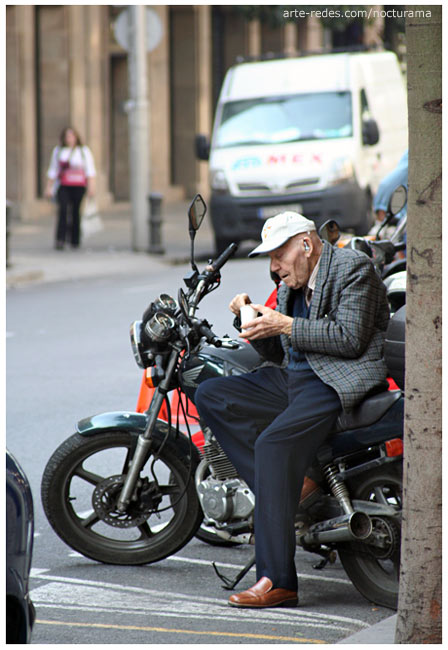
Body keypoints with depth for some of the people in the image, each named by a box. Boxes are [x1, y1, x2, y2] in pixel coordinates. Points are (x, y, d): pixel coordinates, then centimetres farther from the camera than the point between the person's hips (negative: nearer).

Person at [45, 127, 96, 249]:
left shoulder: (84, 151, 8)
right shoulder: (58, 151, 13)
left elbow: (90, 170, 4)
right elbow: (53, 171, 16)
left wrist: (91, 186, -7)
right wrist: (48, 187, 10)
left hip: (79, 186, 0)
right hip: (63, 187, 1)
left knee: (76, 212, -1)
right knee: (63, 209, -17)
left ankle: (75, 241, 8)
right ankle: (60, 239, -22)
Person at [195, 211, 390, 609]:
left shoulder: (353, 267, -6)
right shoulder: (291, 285, 20)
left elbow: (351, 338, -16)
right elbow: (276, 353, 21)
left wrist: (284, 326, -16)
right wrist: (252, 318, 3)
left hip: (340, 381, -10)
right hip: (292, 378, 10)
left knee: (274, 443, -30)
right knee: (211, 395, -3)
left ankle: (277, 580, -31)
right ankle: (293, 487, -12)